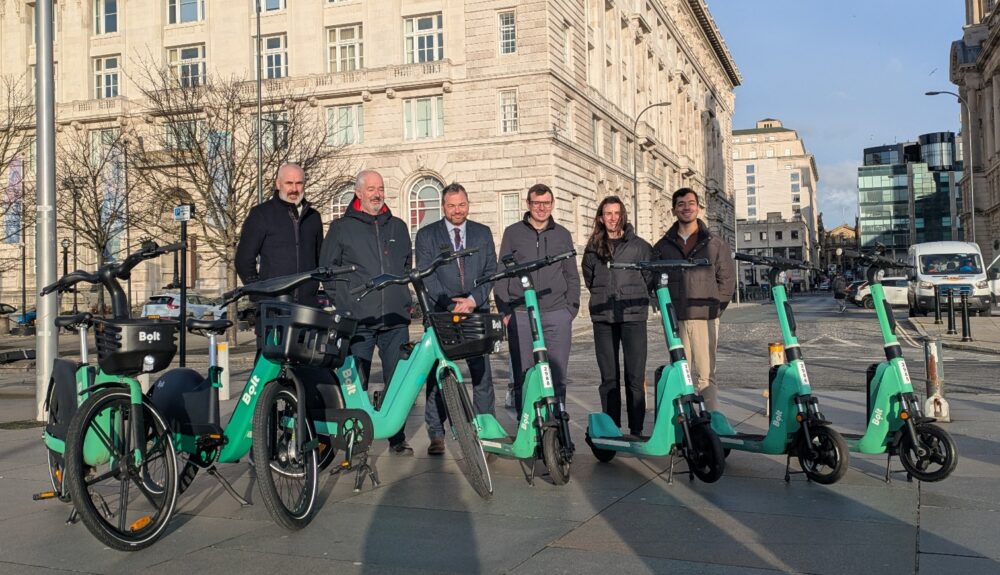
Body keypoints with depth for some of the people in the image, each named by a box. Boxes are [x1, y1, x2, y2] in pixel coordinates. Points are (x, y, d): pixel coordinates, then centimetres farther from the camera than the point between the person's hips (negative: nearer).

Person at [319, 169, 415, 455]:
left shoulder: (398, 227, 15)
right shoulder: (341, 227, 5)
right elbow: (327, 268, 7)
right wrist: (342, 301, 0)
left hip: (395, 319, 3)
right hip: (357, 320, -3)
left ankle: (398, 438, 13)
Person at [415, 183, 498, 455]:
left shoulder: (483, 233, 13)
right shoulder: (427, 235, 6)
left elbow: (491, 271, 7)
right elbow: (425, 276, -3)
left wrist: (473, 299, -9)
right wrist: (452, 304, -12)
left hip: (476, 312, 2)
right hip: (440, 314, -1)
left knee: (483, 374, -1)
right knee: (437, 374, 0)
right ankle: (436, 434, 6)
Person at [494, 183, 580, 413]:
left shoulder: (563, 235, 13)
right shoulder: (512, 233, 8)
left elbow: (572, 276, 16)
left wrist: (572, 309, 6)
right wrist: (504, 311, -1)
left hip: (557, 315, 1)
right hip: (521, 315, -1)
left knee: (557, 375, 1)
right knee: (523, 375, 1)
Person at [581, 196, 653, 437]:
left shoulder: (639, 245, 2)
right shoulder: (593, 248, 10)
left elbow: (651, 277, 9)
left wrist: (635, 296, 10)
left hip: (633, 315, -2)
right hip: (603, 318, 3)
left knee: (635, 376, -4)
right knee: (608, 377, 6)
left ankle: (636, 430, 3)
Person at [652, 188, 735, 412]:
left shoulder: (716, 244, 9)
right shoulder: (663, 246, 11)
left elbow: (727, 279, 9)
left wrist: (715, 308, 1)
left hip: (705, 319, -1)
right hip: (674, 320, 1)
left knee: (706, 376, -4)